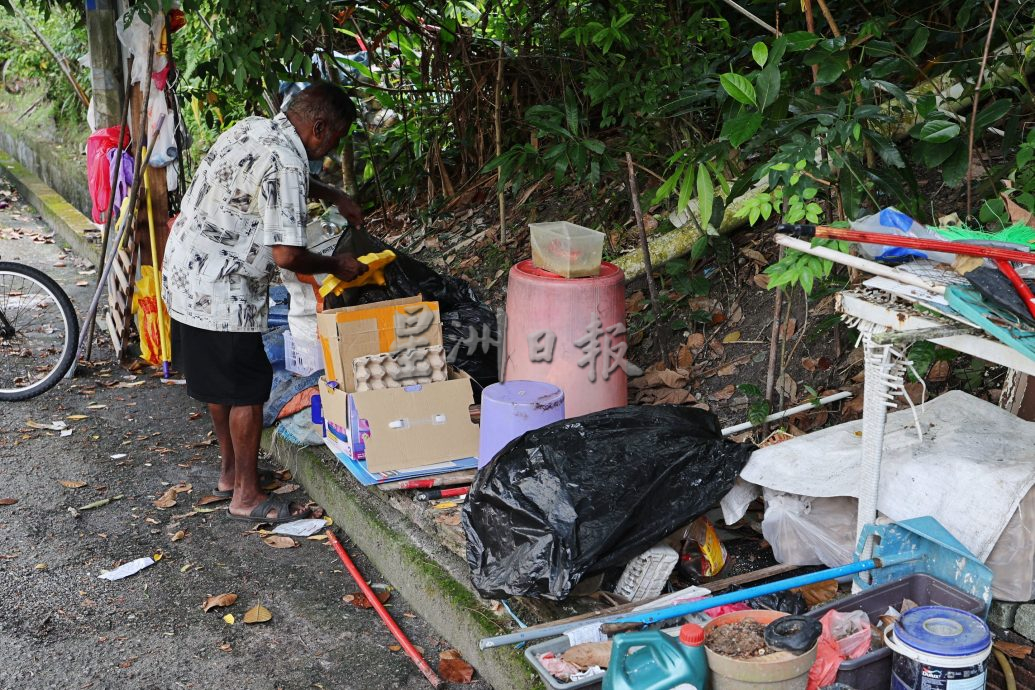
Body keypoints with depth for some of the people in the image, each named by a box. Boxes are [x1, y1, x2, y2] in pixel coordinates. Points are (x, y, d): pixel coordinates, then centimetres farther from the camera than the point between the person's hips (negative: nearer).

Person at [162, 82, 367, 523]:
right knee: (248, 389, 2)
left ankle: (231, 472, 35)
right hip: (221, 293, -10)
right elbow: (287, 255, -27)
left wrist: (330, 195, 20)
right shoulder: (285, 162, -23)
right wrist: (335, 266, -9)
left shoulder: (252, 128, 7)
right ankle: (246, 495, 13)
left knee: (218, 383, 21)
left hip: (184, 276, 10)